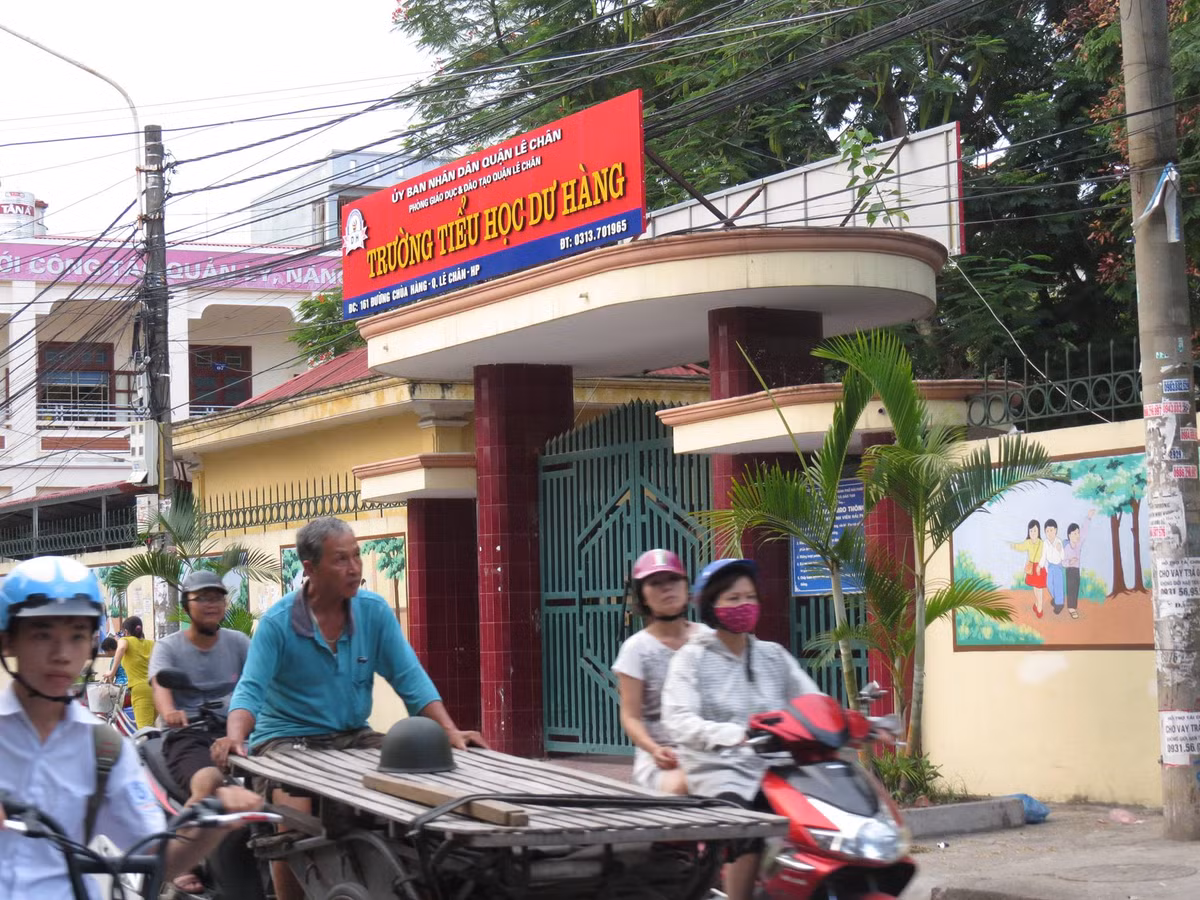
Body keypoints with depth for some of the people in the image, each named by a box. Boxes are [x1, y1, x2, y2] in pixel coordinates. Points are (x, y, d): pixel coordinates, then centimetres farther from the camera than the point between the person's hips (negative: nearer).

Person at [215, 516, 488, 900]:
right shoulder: (277, 622, -10)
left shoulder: (375, 611, -1)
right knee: (295, 819, -29)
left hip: (354, 736, 4)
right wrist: (235, 738, -37)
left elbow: (410, 678, -2)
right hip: (289, 737, -4)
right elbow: (251, 690, -17)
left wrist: (450, 731, -15)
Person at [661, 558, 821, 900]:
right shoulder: (692, 658, 5)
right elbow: (680, 721, -11)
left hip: (775, 769, 4)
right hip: (720, 772, -4)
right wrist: (736, 735, -28)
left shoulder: (774, 656, 18)